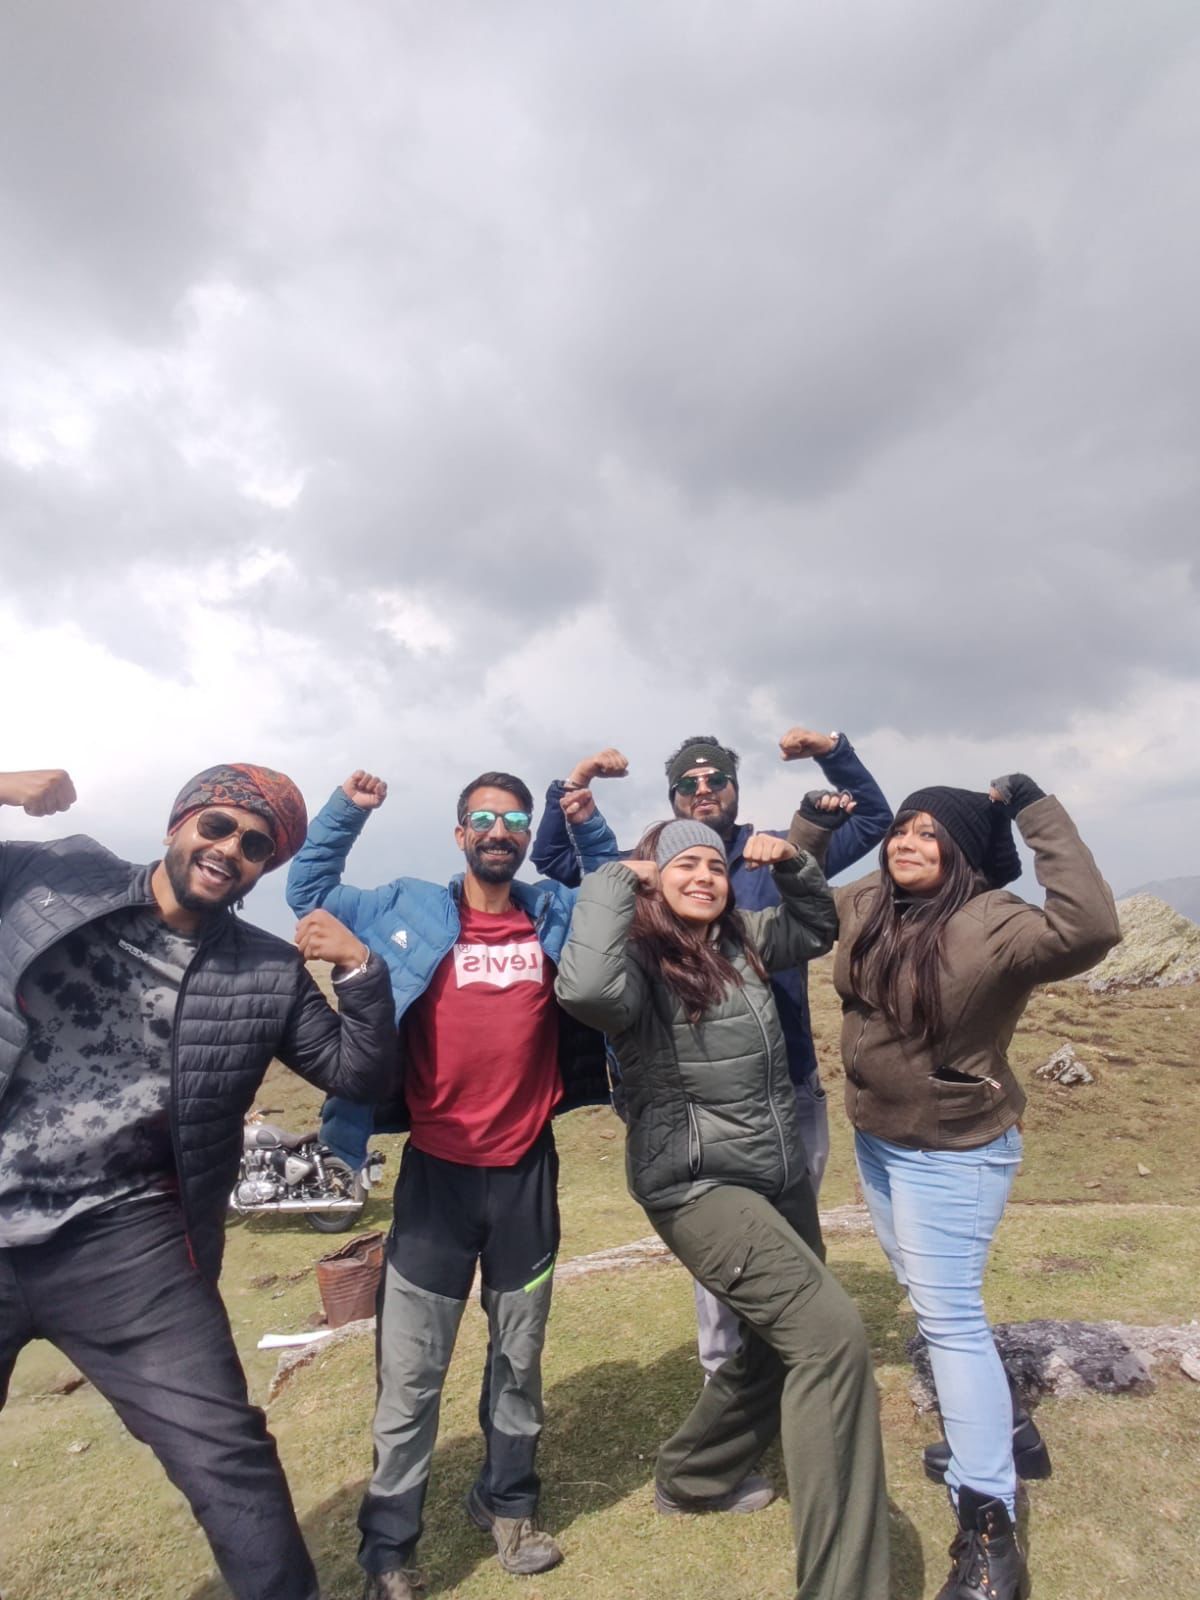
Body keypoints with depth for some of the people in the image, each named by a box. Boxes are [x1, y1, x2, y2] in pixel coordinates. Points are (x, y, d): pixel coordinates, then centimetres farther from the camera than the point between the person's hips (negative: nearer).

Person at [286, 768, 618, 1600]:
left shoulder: (557, 912, 2)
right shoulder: (410, 909, -3)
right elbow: (310, 896, 7)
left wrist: (591, 825, 3)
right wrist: (346, 811, -5)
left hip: (526, 1168, 3)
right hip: (437, 1168, -2)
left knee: (520, 1354, 20)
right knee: (411, 1370, 8)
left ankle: (507, 1503, 43)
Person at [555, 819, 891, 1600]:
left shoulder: (742, 942, 4)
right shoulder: (639, 961, -17)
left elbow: (819, 927, 19)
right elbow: (585, 988, -40)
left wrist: (792, 864, 1)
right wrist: (613, 881, -29)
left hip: (780, 1175, 9)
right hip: (698, 1184, -8)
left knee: (785, 1340, 23)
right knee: (831, 1333, -17)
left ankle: (693, 1476, 47)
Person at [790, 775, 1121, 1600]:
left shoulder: (992, 926, -25)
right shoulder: (864, 907, -4)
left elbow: (1087, 930, -43)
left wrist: (1040, 815, -39)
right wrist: (810, 828, 1)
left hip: (954, 1151, -8)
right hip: (877, 1140, 8)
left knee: (949, 1316, -2)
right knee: (935, 1303, 24)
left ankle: (989, 1531, 15)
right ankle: (999, 1430, 48)